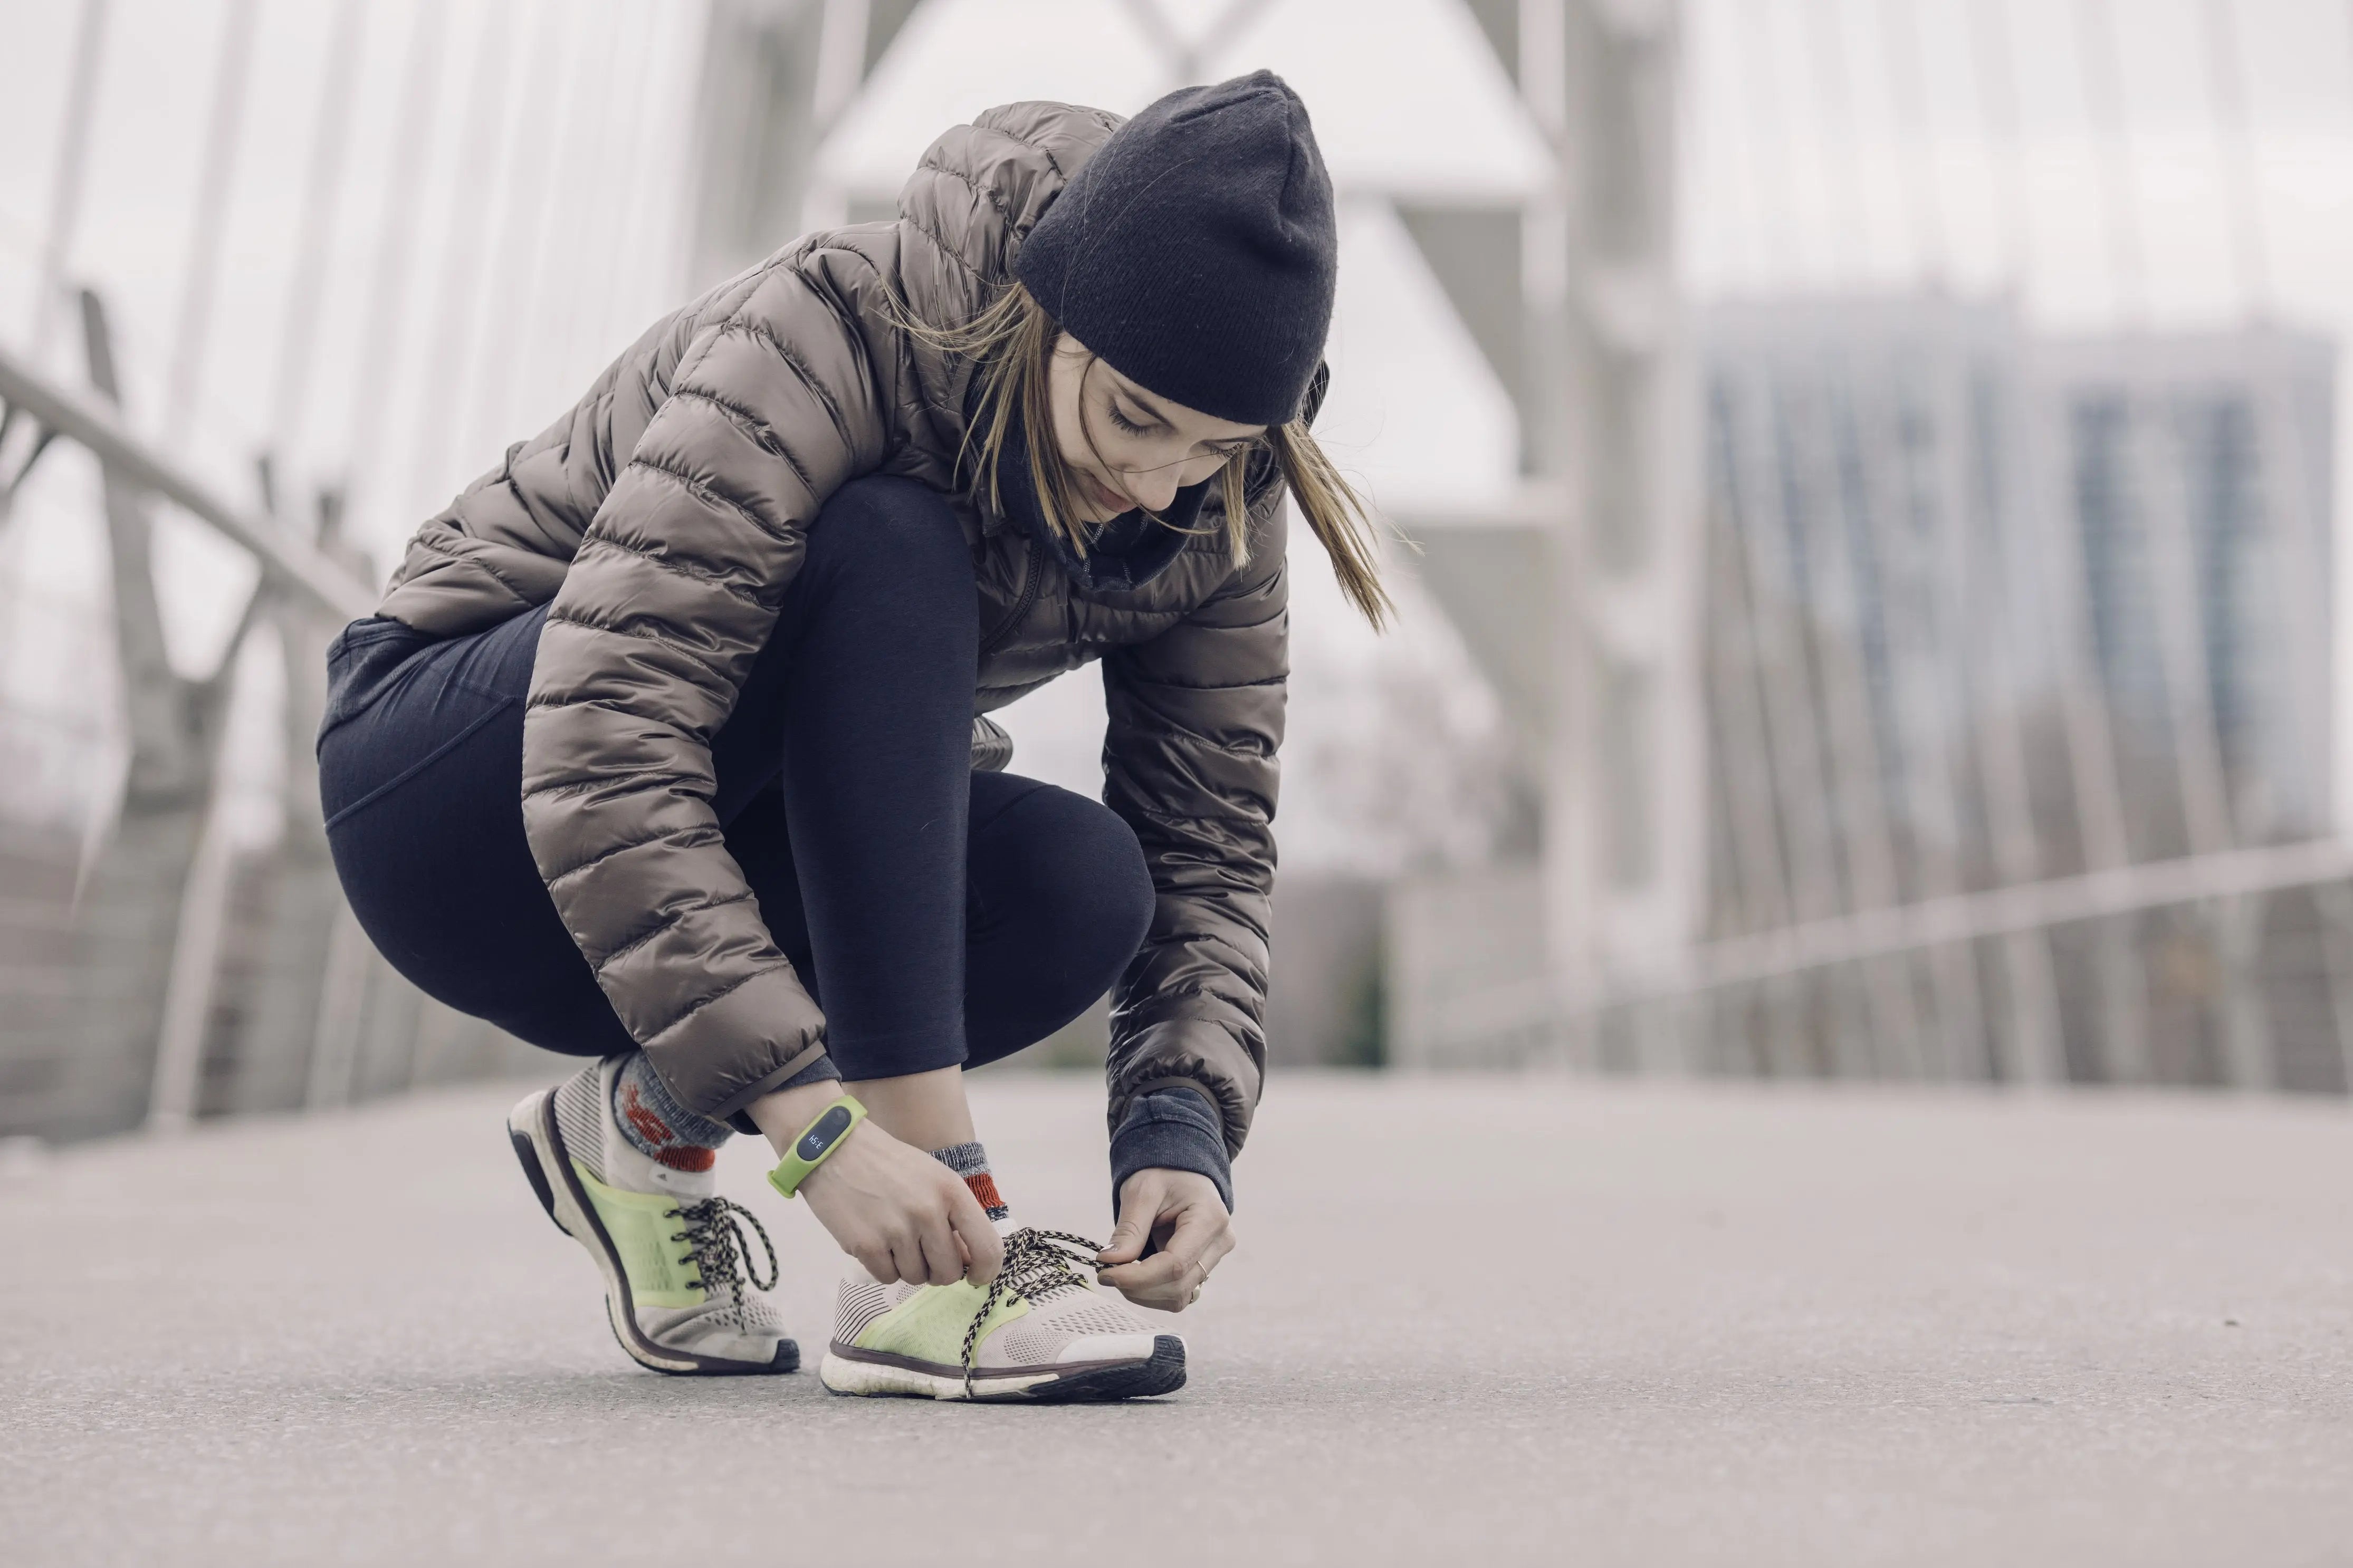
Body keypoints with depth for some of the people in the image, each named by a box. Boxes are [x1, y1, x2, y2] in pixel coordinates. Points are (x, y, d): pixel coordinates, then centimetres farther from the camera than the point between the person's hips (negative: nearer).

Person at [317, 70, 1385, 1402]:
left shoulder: (1212, 503, -11)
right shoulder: (833, 334, -28)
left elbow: (1210, 842, -9)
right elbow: (601, 754, -37)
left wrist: (1186, 1128, -26)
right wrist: (817, 1123, -43)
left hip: (739, 848, 5)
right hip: (466, 802, -5)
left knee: (1082, 887, -26)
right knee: (890, 555, -32)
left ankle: (646, 1120, -1)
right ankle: (923, 1278, -35)